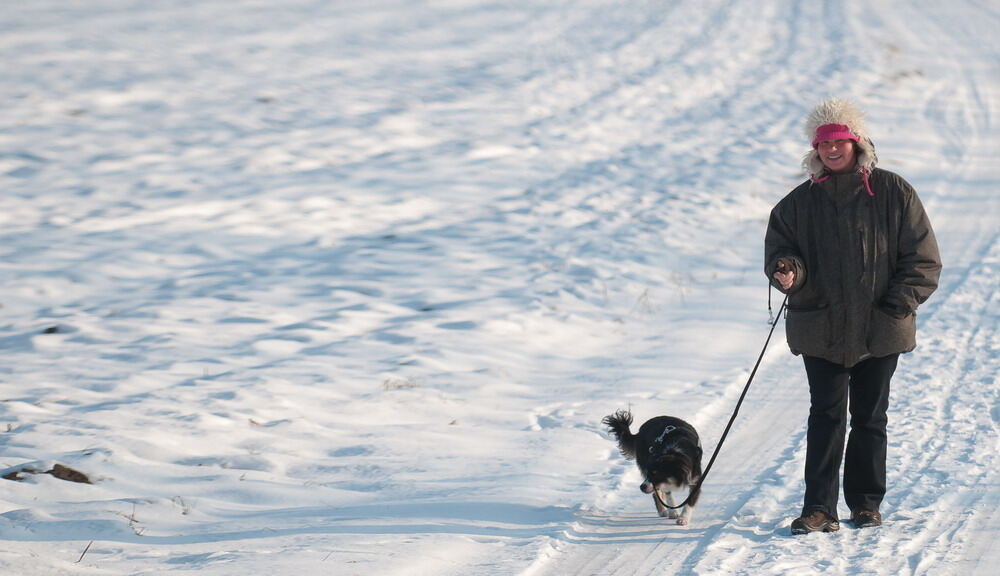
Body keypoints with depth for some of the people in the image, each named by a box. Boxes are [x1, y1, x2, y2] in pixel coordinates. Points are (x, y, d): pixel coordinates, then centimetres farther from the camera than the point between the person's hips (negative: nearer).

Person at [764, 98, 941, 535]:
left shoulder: (893, 193, 0)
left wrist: (898, 303, -8)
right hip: (821, 330, 0)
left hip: (880, 332, 0)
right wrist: (788, 272, -14)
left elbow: (923, 259, 2)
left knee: (869, 417, 9)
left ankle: (866, 501, 20)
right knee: (826, 415, -5)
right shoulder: (799, 203, 5)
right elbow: (779, 250, 9)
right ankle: (819, 507, -6)